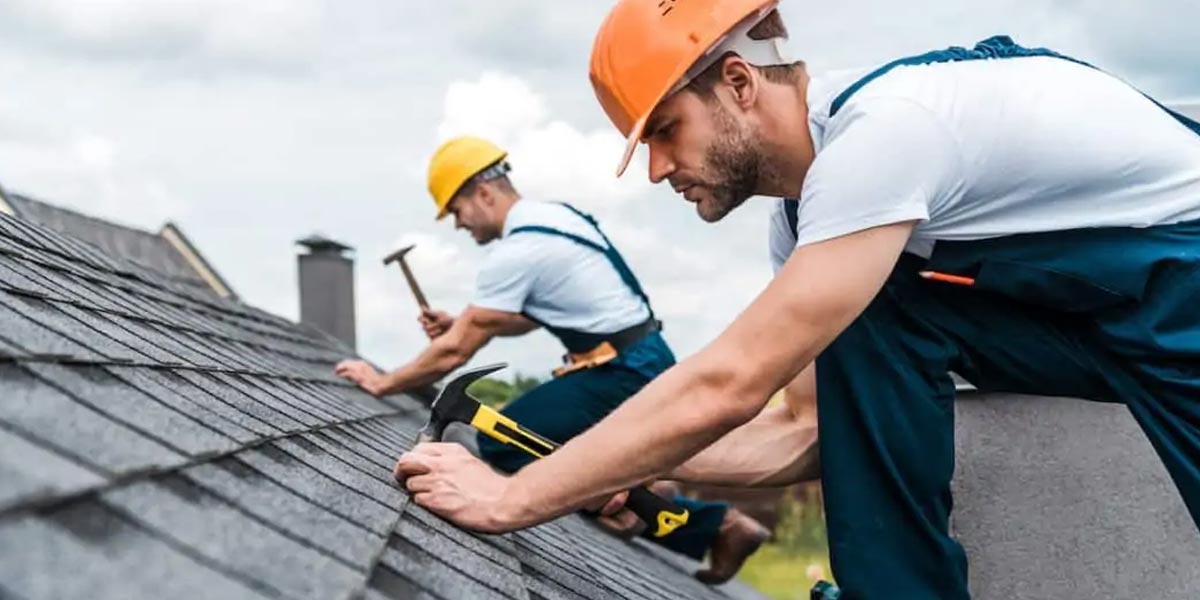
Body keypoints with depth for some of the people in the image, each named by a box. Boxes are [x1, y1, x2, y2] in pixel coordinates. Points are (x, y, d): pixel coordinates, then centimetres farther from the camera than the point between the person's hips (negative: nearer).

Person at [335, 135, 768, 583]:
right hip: (643, 364, 10)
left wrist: (383, 382, 0)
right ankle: (721, 525, 12)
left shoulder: (514, 252, -17)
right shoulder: (554, 216, 11)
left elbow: (455, 352, -12)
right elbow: (528, 316, 24)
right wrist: (459, 322, 13)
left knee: (501, 442, -10)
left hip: (622, 375, -10)